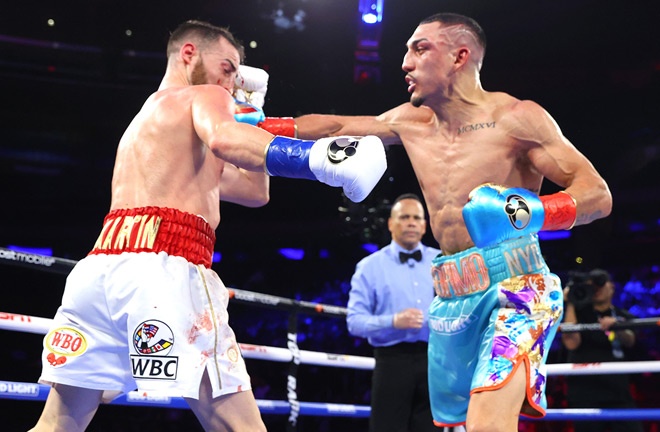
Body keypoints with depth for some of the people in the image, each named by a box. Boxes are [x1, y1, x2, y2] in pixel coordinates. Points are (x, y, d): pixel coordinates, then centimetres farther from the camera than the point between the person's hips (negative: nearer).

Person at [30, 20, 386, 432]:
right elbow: (223, 138, -20)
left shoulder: (145, 119, 35)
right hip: (165, 265, -9)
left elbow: (254, 190, 34)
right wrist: (320, 157, -30)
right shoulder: (204, 96, 9)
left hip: (103, 262, 9)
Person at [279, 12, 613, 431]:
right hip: (451, 299, 7)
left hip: (514, 286, -7)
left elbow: (598, 194, -11)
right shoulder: (411, 122, 12)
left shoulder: (516, 118, -7)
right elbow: (336, 126, 22)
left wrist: (532, 211, -29)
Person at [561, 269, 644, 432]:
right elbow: (571, 343, -10)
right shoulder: (579, 313, 7)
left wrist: (615, 326, -30)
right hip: (585, 395, -1)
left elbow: (629, 340, -7)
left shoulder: (624, 317, 13)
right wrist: (570, 304, -8)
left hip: (618, 394, 2)